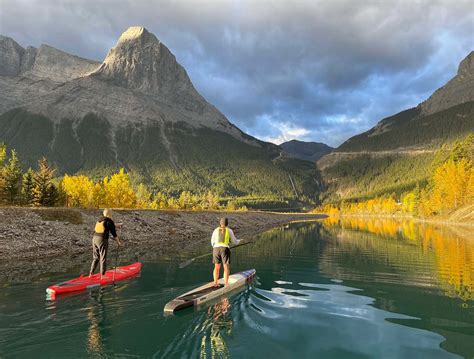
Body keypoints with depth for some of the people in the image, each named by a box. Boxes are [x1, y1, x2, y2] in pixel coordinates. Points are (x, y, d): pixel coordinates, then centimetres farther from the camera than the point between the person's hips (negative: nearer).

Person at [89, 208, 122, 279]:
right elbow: (113, 233, -9)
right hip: (102, 240, -7)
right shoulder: (109, 221, -9)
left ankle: (91, 274, 21)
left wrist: (117, 225, 41)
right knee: (103, 259, 1)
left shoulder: (100, 219, 14)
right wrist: (118, 242, 1)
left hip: (95, 238, 8)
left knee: (95, 258, 17)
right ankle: (102, 275, 5)